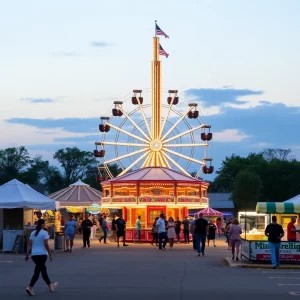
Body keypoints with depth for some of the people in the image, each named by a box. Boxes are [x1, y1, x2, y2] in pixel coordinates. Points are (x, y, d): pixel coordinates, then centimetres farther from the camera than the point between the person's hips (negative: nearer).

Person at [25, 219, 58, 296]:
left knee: (43, 269, 20)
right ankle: (30, 287, -21)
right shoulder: (44, 233, -9)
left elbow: (29, 245, 6)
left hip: (34, 255, 7)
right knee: (37, 271, -8)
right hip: (42, 254, -7)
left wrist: (27, 254, 8)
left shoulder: (33, 233, 10)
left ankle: (50, 285, 33)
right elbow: (46, 244, -13)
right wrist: (50, 255, -8)